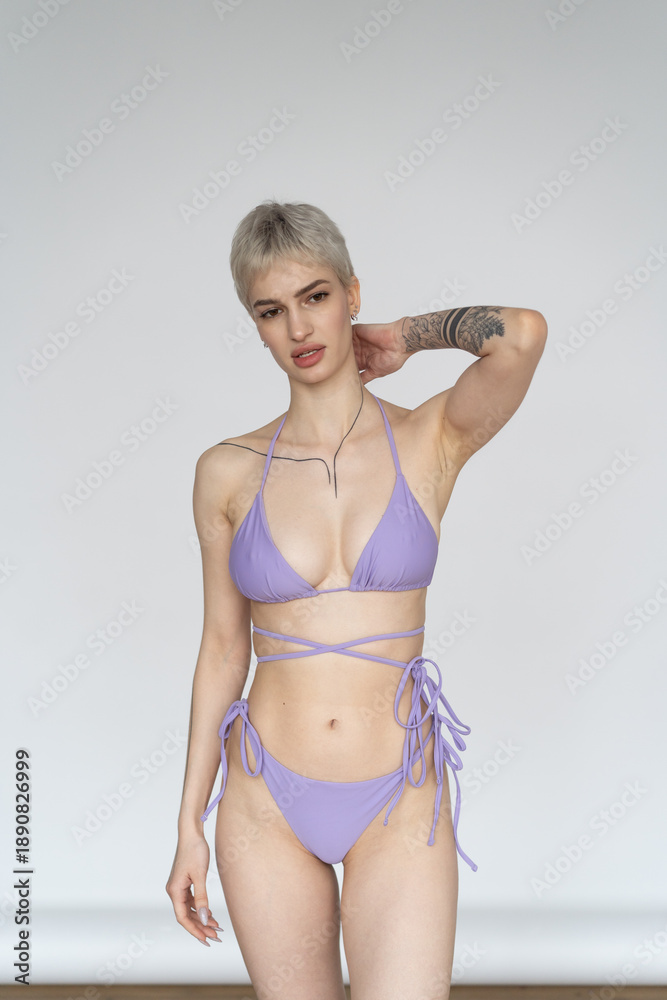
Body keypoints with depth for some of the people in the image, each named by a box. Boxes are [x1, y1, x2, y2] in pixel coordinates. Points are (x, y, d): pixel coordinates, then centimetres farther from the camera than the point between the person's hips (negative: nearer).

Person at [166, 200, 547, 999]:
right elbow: (223, 647, 5)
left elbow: (522, 333, -25)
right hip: (267, 804, 2)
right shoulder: (228, 472, -2)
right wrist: (189, 825, 8)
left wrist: (406, 335, -6)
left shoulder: (433, 440, -6)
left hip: (398, 805, -1)